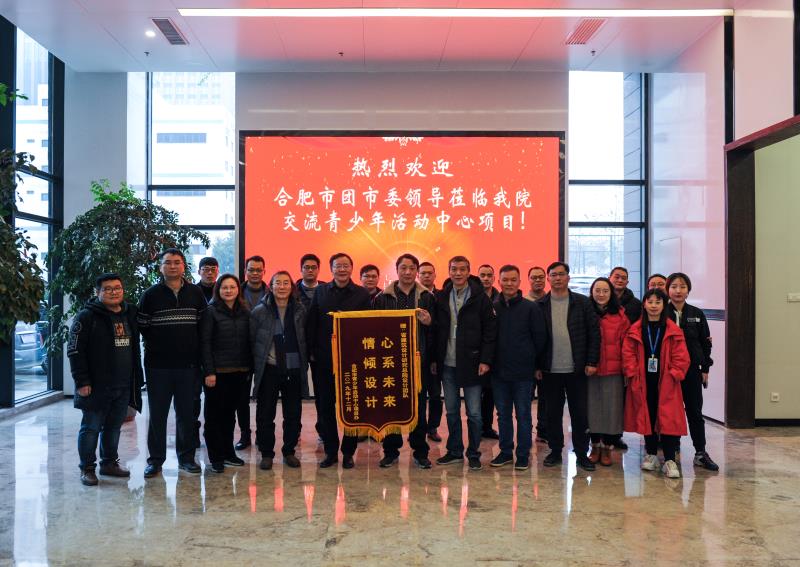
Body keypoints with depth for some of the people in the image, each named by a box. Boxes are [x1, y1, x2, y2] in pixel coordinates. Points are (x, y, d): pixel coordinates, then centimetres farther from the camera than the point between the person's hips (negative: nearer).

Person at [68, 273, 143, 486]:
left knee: (114, 427, 14)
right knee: (91, 427, 3)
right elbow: (75, 351, -10)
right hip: (96, 386, -6)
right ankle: (87, 468, 15)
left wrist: (136, 379, 15)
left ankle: (109, 463, 27)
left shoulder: (130, 314, 12)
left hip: (124, 387, 6)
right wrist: (82, 381, -15)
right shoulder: (87, 316, -7)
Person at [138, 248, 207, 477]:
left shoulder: (196, 293, 5)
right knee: (157, 414, 6)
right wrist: (156, 345, 3)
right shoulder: (150, 294, 1)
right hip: (158, 365, -1)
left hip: (189, 364, 1)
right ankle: (155, 459, 17)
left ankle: (186, 456, 20)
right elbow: (141, 326, 4)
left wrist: (196, 350, 4)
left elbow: (204, 325, 10)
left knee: (188, 413, 8)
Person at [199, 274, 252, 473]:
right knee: (214, 414, 3)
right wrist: (209, 372, -15)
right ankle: (216, 457, 12)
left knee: (230, 412, 13)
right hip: (217, 372, -5)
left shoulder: (244, 312, 9)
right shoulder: (211, 311, -5)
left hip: (239, 372, 5)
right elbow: (204, 343, -9)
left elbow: (248, 342, 11)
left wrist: (249, 368, 6)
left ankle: (228, 452, 24)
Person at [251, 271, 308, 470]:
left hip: (294, 369, 2)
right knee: (265, 413, 4)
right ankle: (266, 453, 17)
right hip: (269, 369, -2)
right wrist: (259, 359, 1)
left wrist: (304, 360, 3)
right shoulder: (260, 311, -3)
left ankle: (289, 451, 22)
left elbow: (305, 338, 9)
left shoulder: (300, 309, 3)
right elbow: (250, 340, 2)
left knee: (293, 413, 8)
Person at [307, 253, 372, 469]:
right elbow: (311, 323, 6)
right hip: (325, 359, 2)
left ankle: (348, 452, 17)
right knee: (325, 405, 6)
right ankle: (330, 451, 18)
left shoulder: (362, 294, 1)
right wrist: (312, 350, -1)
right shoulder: (321, 292, 6)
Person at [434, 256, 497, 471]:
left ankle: (473, 454, 16)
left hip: (471, 363, -3)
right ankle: (454, 451, 24)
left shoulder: (480, 298, -3)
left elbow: (490, 330, -5)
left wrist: (485, 360, -11)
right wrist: (435, 359, 4)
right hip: (447, 364, 4)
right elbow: (437, 330, 9)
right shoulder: (441, 298, 7)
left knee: (474, 413, 3)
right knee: (451, 411, 12)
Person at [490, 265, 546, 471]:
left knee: (523, 415, 5)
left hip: (523, 372, -2)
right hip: (498, 371, 3)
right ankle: (505, 451, 25)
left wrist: (532, 361, 1)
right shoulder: (492, 307, 2)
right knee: (503, 414, 12)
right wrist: (489, 361, 3)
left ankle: (523, 455, 16)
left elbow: (540, 338, 0)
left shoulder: (531, 308, -3)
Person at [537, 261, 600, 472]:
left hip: (576, 369, -1)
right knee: (553, 413, 9)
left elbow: (594, 333, 0)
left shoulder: (583, 303, 1)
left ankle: (581, 453, 18)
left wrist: (592, 362, -6)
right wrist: (536, 365, -1)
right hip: (550, 370, 1)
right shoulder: (540, 305, 3)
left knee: (580, 413, 6)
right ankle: (555, 451, 22)